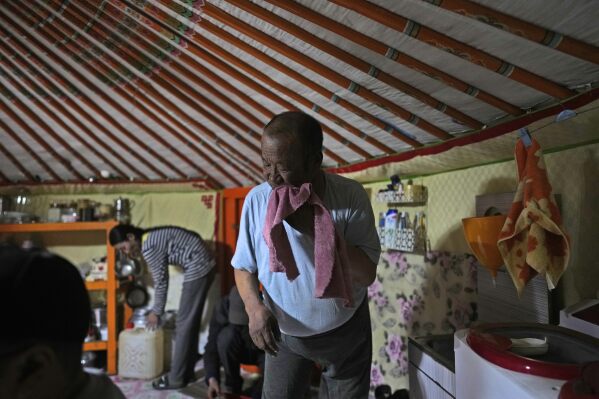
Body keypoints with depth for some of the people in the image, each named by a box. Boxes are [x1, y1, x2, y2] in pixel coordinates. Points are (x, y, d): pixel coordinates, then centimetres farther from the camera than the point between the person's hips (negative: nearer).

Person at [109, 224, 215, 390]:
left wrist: (156, 312, 3)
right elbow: (162, 278, 19)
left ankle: (176, 378, 8)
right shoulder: (151, 238, 13)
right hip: (204, 264, 10)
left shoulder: (149, 247, -16)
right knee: (191, 321, 15)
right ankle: (187, 371, 25)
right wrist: (156, 309, 21)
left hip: (198, 268, -10)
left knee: (184, 324, -2)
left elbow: (161, 282, -10)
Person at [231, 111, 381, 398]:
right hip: (285, 333, 1)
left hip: (346, 332, -1)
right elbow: (243, 266, -3)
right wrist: (255, 307, -22)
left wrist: (316, 227, -32)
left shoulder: (351, 196, -21)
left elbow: (367, 275, -22)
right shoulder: (256, 199, -15)